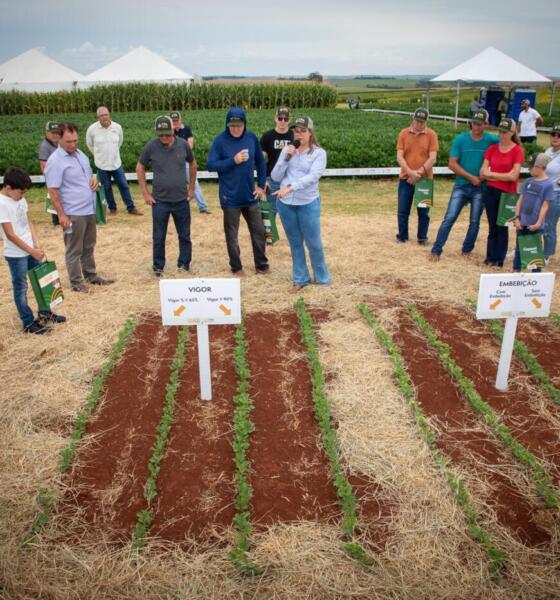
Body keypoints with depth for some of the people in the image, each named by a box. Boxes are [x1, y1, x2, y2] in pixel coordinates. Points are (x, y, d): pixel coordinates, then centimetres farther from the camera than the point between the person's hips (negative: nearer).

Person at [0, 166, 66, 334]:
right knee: (21, 288, 5)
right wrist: (32, 251, -17)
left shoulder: (20, 199, 4)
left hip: (31, 250, 8)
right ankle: (29, 323, 15)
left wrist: (37, 244, -1)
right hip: (15, 254, -8)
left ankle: (45, 313, 33)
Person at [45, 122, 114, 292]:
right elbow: (53, 191, -17)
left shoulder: (80, 154, 9)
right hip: (73, 214, -8)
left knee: (88, 247, 19)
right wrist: (61, 215, -19)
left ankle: (91, 275, 33)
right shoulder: (55, 161, -16)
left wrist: (95, 180, 0)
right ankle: (76, 282, 15)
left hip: (89, 210, 8)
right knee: (74, 250, 4)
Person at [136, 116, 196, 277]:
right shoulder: (151, 146, -8)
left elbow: (192, 164, 12)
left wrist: (191, 188, 10)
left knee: (185, 235, 11)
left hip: (182, 200, 2)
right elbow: (140, 168, 3)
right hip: (160, 201, -1)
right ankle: (158, 267, 21)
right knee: (158, 237, 6)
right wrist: (145, 193, -1)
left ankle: (184, 265, 26)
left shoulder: (183, 144, -4)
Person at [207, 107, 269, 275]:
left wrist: (261, 185, 6)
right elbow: (211, 165, -13)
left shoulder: (251, 137, 0)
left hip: (250, 195, 3)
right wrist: (233, 160, -21)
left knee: (258, 231, 11)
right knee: (231, 234, 7)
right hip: (230, 197, -3)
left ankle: (262, 265, 26)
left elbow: (260, 161, 10)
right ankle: (236, 267, 23)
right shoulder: (220, 140, -11)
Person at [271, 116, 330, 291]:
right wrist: (286, 158, -10)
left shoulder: (319, 153, -4)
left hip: (308, 204, -3)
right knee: (295, 244, 12)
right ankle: (300, 278, 26)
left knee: (313, 244, 3)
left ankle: (322, 279, 21)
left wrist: (290, 187, -28)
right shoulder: (287, 150, 6)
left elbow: (313, 177, -18)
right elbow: (275, 177, 2)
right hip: (285, 204, 3)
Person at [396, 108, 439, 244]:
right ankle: (402, 236, 20)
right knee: (402, 210, 5)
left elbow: (432, 158, -9)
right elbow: (399, 157, -4)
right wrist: (410, 172, -17)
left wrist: (419, 173, -17)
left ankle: (422, 237, 19)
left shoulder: (431, 134, -3)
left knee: (424, 211, 6)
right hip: (406, 178, 1)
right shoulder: (404, 133, 1)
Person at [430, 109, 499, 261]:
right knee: (449, 218, -6)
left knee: (475, 222, 8)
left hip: (480, 188, 1)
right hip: (461, 186, -1)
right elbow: (452, 164, -7)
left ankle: (467, 250, 24)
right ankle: (436, 250, -4)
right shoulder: (460, 139, -3)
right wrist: (471, 177, -10)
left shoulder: (491, 140, -2)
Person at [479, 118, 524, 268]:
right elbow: (483, 173, -1)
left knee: (502, 227, 4)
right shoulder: (492, 149, 5)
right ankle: (490, 258, 17)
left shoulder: (517, 150, -7)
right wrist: (504, 175, -11)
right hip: (491, 191, 4)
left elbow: (513, 176, -13)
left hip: (507, 193, -3)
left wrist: (492, 174, -7)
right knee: (492, 227, 10)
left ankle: (499, 260, 12)